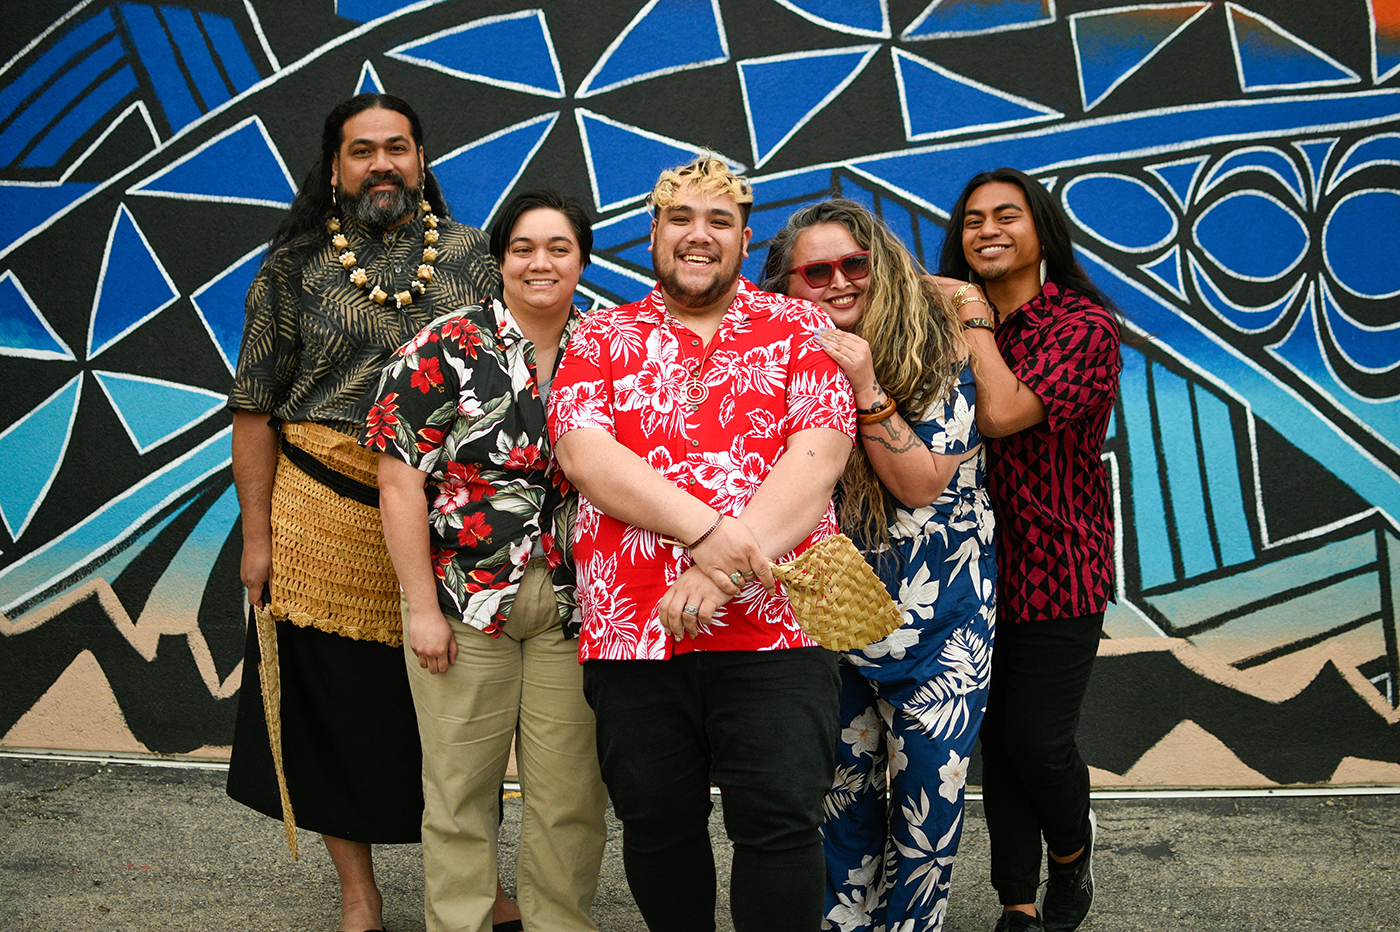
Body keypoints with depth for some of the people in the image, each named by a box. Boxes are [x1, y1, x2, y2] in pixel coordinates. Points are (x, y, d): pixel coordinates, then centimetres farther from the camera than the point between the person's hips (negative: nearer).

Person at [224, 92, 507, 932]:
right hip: (326, 517, 0)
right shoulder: (296, 266, 4)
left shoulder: (472, 256, 7)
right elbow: (255, 408, 3)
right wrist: (256, 536, -2)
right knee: (335, 706, 6)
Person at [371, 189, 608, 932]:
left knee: (571, 789, 7)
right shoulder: (444, 350, -3)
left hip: (574, 604, 3)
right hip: (464, 598, -2)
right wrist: (423, 606, -9)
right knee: (459, 787, 6)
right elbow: (400, 482, -6)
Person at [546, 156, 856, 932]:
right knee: (656, 822, 10)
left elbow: (817, 457, -6)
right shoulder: (599, 338, 11)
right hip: (631, 631, 2)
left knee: (780, 819, -5)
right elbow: (584, 455, -4)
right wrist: (706, 530, -18)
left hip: (772, 629, -2)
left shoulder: (801, 330, 7)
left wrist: (721, 574, -17)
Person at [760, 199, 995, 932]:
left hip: (935, 622, -2)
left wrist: (866, 387, -25)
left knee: (926, 801, 4)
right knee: (841, 795, 13)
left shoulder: (936, 348, -9)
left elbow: (922, 483, -14)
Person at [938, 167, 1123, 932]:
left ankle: (1071, 851, 29)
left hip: (1056, 568, -5)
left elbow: (1002, 415, -24)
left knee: (1037, 742, -3)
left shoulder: (1084, 324, -10)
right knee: (996, 737, 8)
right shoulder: (957, 325, 9)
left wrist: (978, 323, -12)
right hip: (979, 566, 5)